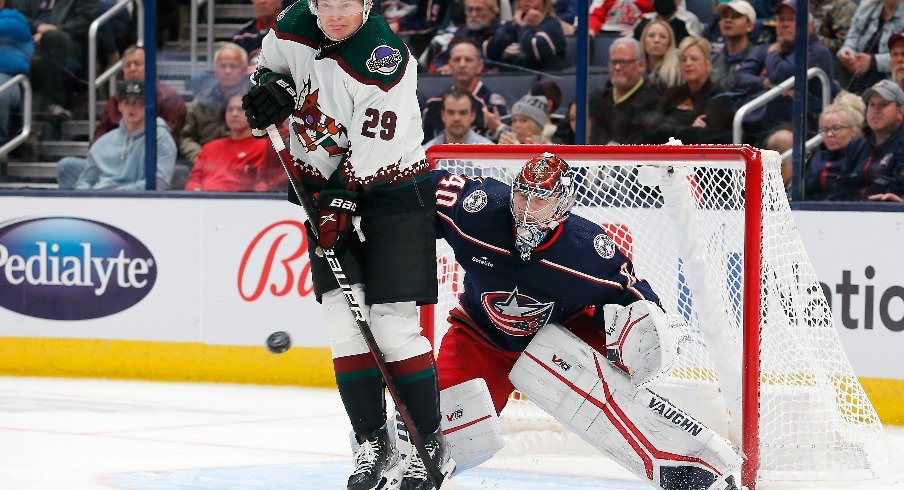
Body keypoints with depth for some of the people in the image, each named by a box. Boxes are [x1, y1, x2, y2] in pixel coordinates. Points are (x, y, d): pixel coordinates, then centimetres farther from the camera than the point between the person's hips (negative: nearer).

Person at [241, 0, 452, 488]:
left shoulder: (384, 58, -23)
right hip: (325, 189, 6)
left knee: (393, 325, -8)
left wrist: (339, 205, -25)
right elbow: (270, 61, 18)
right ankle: (372, 443, 5)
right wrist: (270, 86, -4)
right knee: (345, 322, -1)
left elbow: (370, 154, -24)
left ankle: (431, 445, 1)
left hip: (391, 193, -6)